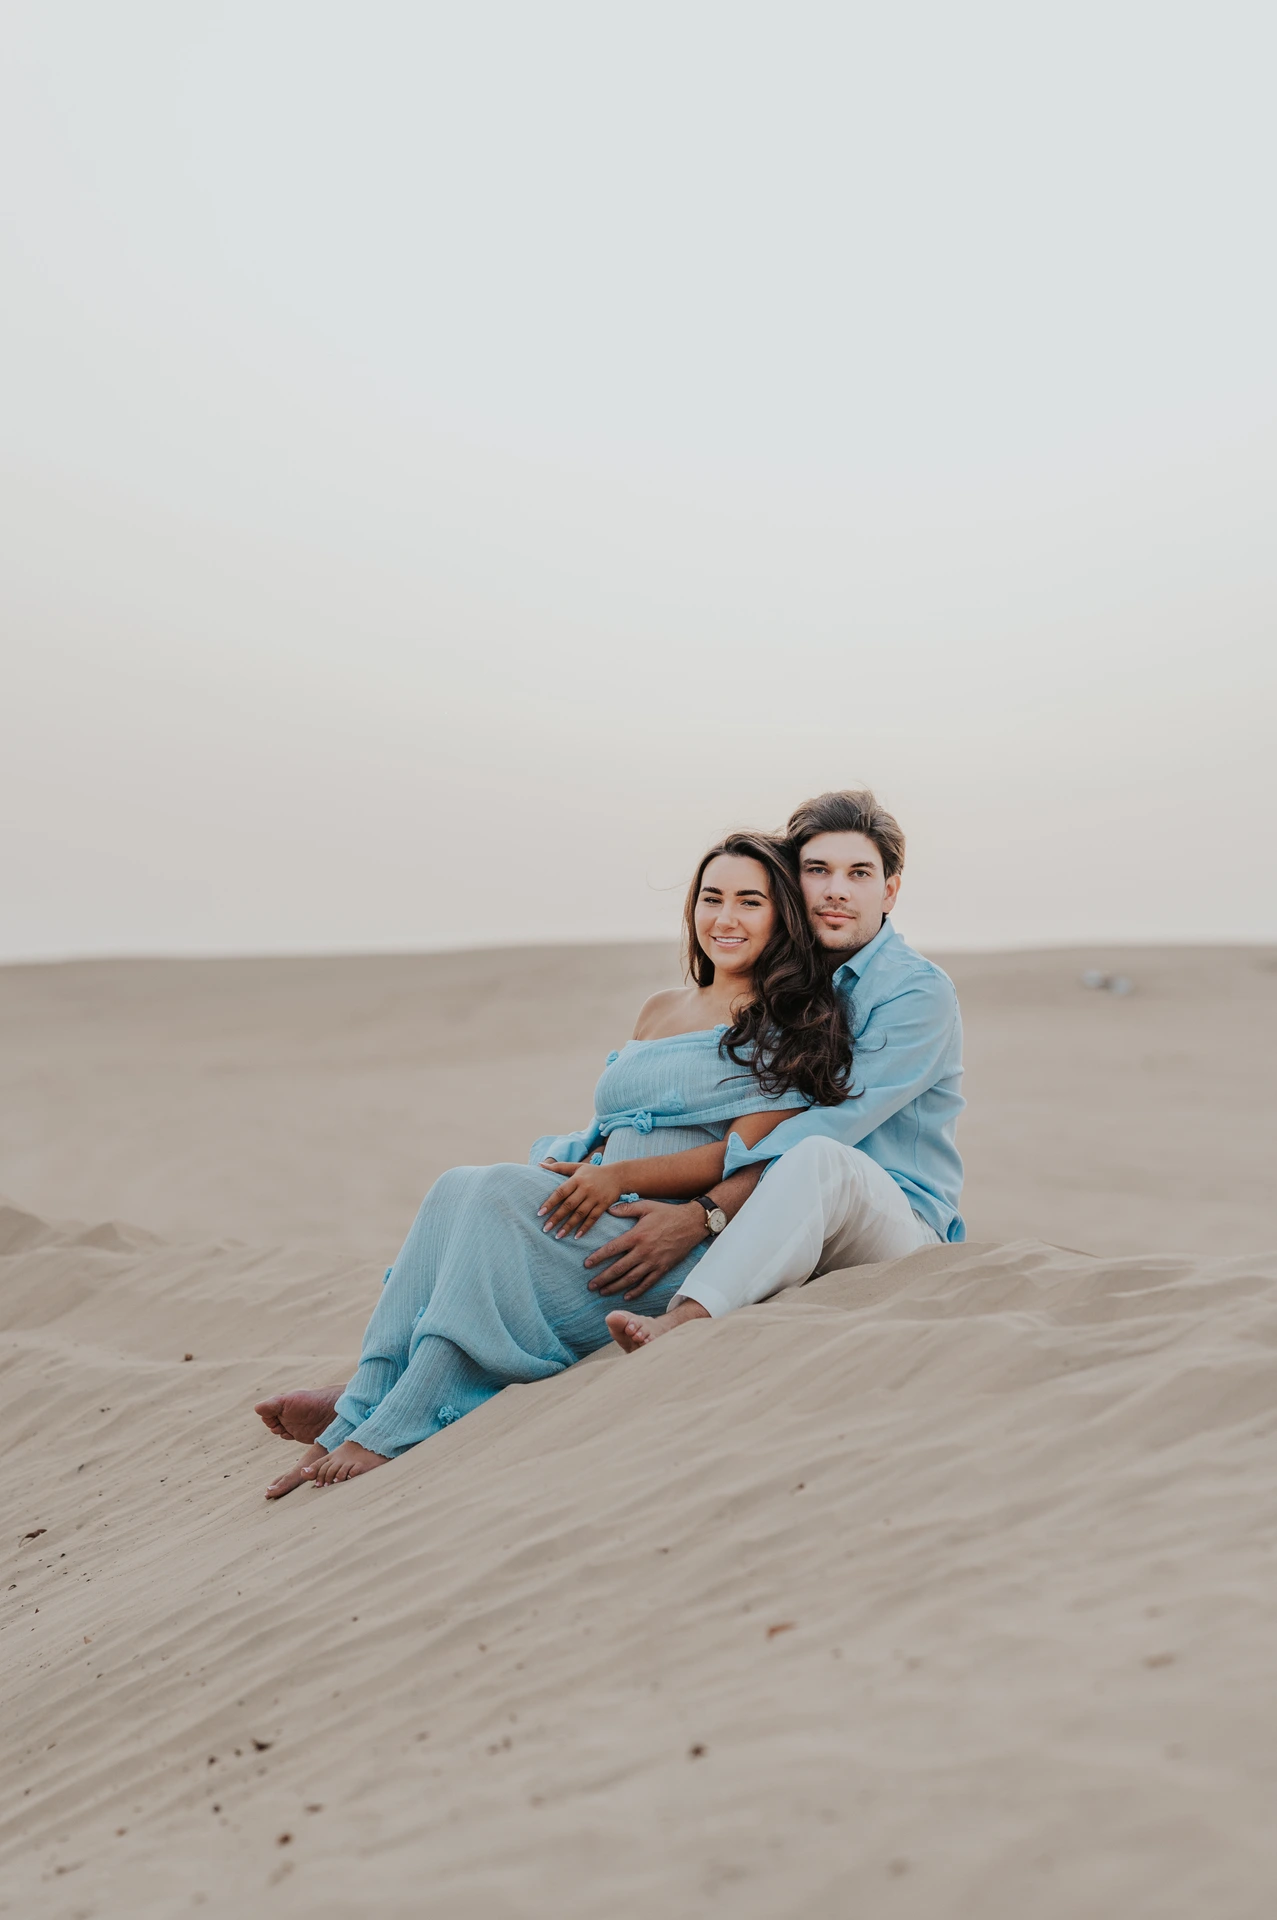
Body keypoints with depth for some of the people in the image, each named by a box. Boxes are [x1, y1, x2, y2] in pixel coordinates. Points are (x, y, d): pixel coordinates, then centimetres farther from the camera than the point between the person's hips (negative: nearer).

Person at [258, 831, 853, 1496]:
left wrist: (618, 1177, -20)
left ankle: (389, 1428, -29)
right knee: (455, 1189, -21)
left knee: (499, 1194, -27)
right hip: (609, 1217, 6)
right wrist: (570, 1164, -1)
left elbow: (744, 1155, -9)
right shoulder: (661, 1009, 24)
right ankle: (364, 1407, -29)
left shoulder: (789, 1029, 3)